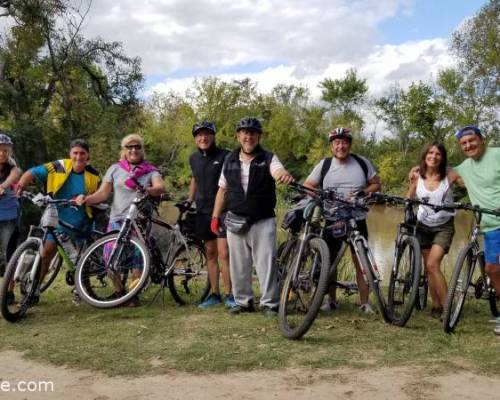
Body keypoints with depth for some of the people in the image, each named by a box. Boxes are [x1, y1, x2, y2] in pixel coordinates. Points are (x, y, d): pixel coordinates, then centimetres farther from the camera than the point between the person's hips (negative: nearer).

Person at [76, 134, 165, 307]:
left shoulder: (150, 171, 7)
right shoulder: (115, 169, 13)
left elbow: (160, 187, -12)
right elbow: (103, 193, 6)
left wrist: (146, 190, -33)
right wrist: (86, 199, -12)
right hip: (117, 219, 2)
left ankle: (134, 294, 12)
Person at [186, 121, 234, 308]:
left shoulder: (225, 156, -6)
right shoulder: (194, 158, 11)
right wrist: (189, 201, 16)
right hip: (203, 211, 5)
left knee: (224, 253, -10)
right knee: (210, 253, 10)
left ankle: (229, 294, 0)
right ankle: (214, 294, 18)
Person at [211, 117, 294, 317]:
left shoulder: (268, 159, -2)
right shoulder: (230, 160, 8)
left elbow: (279, 171, -25)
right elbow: (222, 189, 14)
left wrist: (285, 175, -49)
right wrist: (215, 216, 10)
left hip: (263, 221, -3)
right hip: (235, 221, 3)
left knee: (266, 263, -2)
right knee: (238, 265, 9)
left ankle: (269, 303, 9)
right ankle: (243, 301, 22)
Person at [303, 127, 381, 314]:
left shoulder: (362, 163, 1)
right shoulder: (324, 165, 0)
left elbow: (376, 184, 6)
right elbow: (307, 186, 1)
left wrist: (362, 193, -13)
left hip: (357, 220, 0)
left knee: (361, 262, -1)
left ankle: (365, 303, 7)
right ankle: (331, 300, 21)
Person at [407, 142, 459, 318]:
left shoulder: (449, 174, -11)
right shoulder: (418, 176, -4)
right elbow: (408, 201, 1)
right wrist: (411, 184, -14)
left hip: (444, 226, -3)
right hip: (423, 226, 3)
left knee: (432, 265, -17)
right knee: (429, 268, 6)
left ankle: (447, 306, -8)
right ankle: (436, 305, 18)